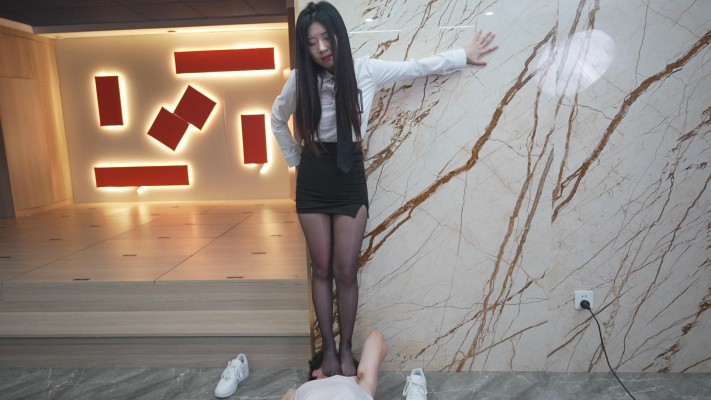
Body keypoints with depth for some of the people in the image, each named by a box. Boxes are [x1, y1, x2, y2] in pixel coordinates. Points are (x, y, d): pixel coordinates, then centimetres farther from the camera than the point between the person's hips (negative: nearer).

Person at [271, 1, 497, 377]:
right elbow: (277, 120, 12)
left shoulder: (365, 71, -6)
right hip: (313, 181, 0)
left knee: (346, 271, 3)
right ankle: (328, 347, 25)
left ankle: (346, 348, 22)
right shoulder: (299, 80, -6)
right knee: (321, 268, 8)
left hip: (350, 179, 0)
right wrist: (295, 160, 9)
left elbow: (417, 67, 6)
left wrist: (463, 55, 13)